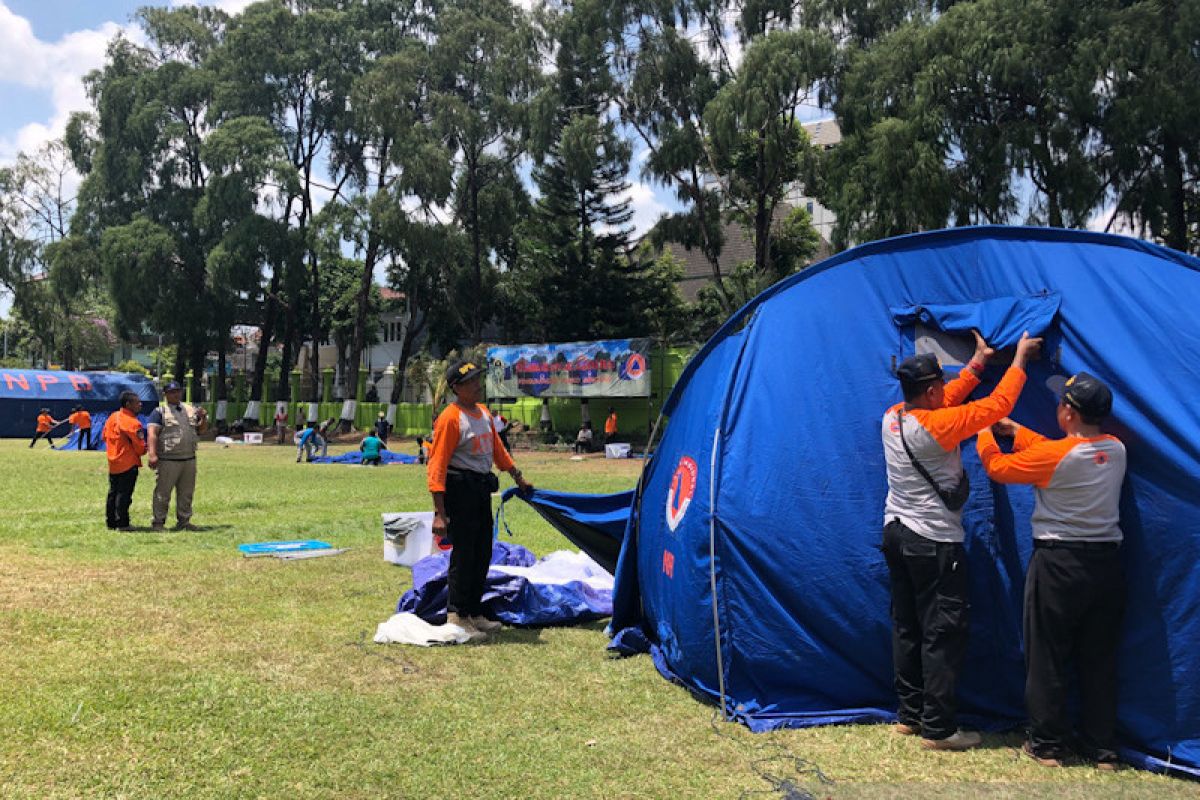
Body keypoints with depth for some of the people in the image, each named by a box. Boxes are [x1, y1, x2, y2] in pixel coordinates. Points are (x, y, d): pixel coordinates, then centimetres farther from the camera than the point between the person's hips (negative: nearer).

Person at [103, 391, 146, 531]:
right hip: (128, 463, -8)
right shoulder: (132, 423, -19)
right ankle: (122, 523, -2)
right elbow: (139, 445, -16)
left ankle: (111, 522, 19)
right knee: (124, 494, -4)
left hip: (113, 462, 8)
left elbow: (105, 436, 15)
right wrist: (143, 451, 6)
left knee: (113, 492, 14)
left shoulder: (112, 417, 6)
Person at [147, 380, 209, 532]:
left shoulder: (191, 409, 15)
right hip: (167, 461, -6)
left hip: (189, 460, 6)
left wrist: (203, 418, -2)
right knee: (163, 493, -3)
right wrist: (152, 454, -25)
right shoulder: (160, 412, -3)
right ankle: (158, 522, 4)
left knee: (187, 493, 12)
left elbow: (201, 430, 21)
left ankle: (183, 521, 22)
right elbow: (152, 433, -13)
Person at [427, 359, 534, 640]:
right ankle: (457, 617, 7)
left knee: (482, 554, 14)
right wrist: (439, 513, -24)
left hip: (483, 489, 9)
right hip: (461, 489, -9)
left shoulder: (484, 413, 12)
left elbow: (497, 448, 25)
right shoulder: (450, 418, -15)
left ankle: (474, 613, 26)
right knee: (464, 554, -4)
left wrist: (518, 477, 28)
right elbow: (437, 464, -19)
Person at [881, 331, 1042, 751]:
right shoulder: (936, 426, -21)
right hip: (934, 543, -8)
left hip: (896, 533, 9)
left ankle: (909, 715, 24)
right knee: (943, 635, -1)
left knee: (906, 628, 15)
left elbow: (945, 401, 16)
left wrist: (978, 362, 23)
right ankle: (938, 728, 4)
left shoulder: (893, 417, 1)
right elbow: (997, 405, -14)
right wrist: (1020, 358, -1)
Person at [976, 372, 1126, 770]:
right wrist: (1016, 431, 24)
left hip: (1058, 563, -6)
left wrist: (985, 435, 16)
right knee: (1099, 659, 13)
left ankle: (1047, 744, 15)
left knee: (1047, 658, 6)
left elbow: (998, 467, -3)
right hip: (1106, 562, 6)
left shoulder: (1051, 455, -18)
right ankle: (1101, 748, 21)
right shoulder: (1116, 450, 1)